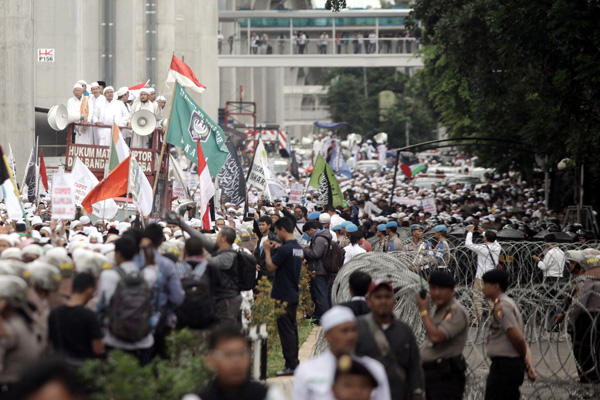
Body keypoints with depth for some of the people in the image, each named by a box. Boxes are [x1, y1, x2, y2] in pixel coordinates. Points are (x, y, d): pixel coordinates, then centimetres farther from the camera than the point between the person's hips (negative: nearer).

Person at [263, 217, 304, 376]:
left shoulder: (285, 249, -19)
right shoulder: (299, 248, 9)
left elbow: (271, 267, -16)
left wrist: (267, 250, -4)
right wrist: (278, 247, 15)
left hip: (283, 296, -9)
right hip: (294, 294, 9)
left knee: (286, 330, -5)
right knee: (292, 329, 15)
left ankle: (291, 365, -6)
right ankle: (294, 362, 20)